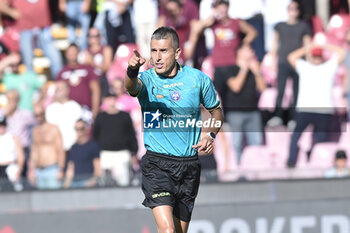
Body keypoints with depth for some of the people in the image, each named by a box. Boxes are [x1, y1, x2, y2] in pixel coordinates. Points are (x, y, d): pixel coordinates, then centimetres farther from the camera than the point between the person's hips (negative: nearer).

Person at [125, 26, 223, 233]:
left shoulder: (199, 79, 1)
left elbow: (216, 110, 16)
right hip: (157, 163, -3)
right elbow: (132, 87, -31)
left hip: (189, 165, 3)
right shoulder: (146, 79, -6)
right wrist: (132, 71, -54)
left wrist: (211, 135, -3)